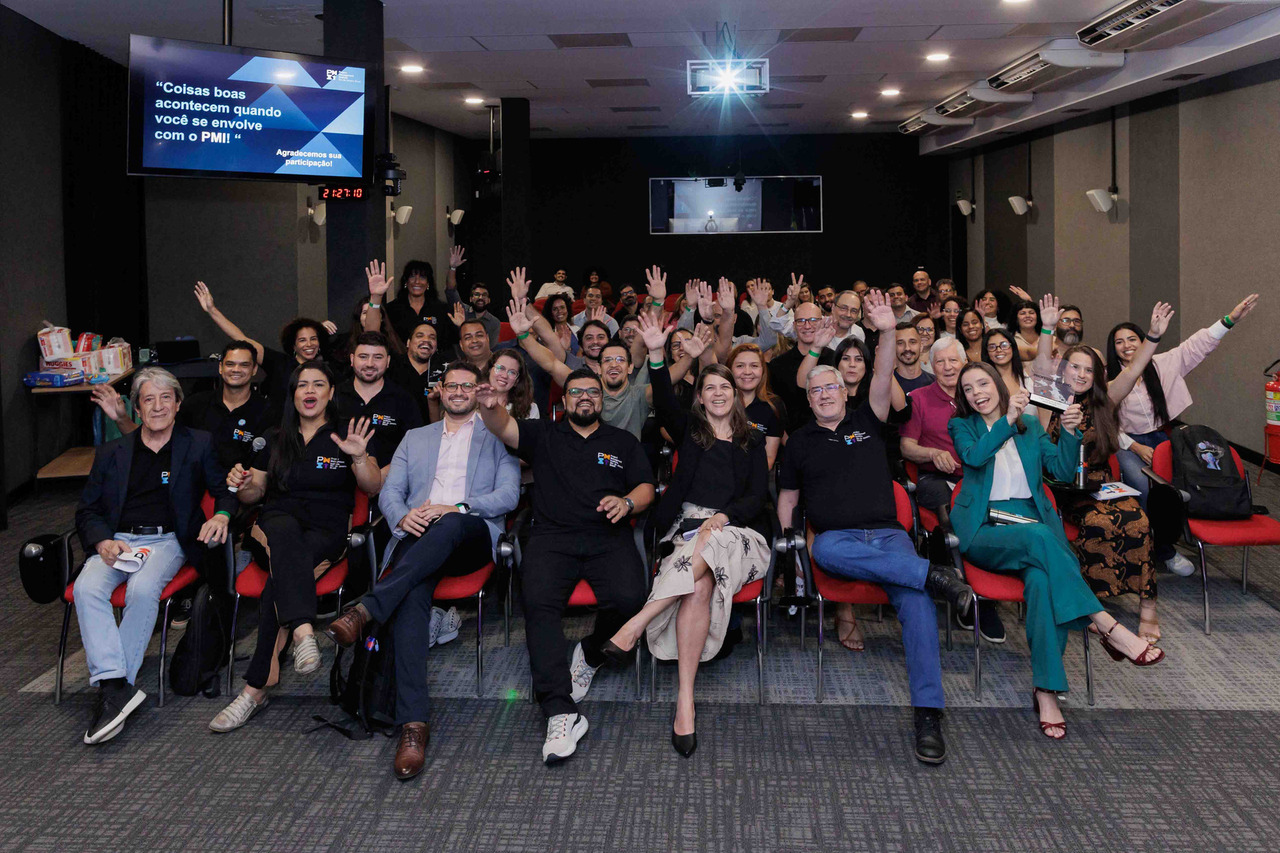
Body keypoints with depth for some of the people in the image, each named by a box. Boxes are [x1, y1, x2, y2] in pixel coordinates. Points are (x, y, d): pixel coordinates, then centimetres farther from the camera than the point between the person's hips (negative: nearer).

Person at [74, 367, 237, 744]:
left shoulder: (199, 445, 13)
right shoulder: (111, 452, 18)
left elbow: (226, 489, 10)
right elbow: (86, 510, 15)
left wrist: (221, 516, -14)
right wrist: (103, 542, -6)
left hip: (167, 541, -2)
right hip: (115, 541, 2)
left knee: (143, 589, -33)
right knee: (86, 588, -29)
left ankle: (115, 689, -27)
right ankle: (115, 686, -36)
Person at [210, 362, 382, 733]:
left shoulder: (344, 436, 12)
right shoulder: (275, 440, 20)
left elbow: (373, 487, 2)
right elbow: (255, 493, 22)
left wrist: (359, 457, -17)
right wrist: (243, 485, -2)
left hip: (327, 531, -1)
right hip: (277, 521, 2)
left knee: (280, 578, -32)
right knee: (285, 530, -38)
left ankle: (256, 689, -31)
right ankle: (303, 630, -55)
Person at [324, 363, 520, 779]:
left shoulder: (497, 437, 20)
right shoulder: (415, 438, 30)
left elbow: (508, 495, 5)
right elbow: (388, 492, 19)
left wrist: (457, 508, -12)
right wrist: (403, 516, -6)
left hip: (472, 535, -2)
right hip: (419, 537, 2)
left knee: (450, 526, -41)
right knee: (411, 593, -33)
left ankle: (365, 610, -48)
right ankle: (414, 722, -39)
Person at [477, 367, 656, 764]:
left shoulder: (623, 442, 24)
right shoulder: (544, 435, 20)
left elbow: (646, 487, 17)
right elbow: (505, 427, 0)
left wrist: (627, 502, -7)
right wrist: (489, 408, -24)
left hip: (608, 539, 1)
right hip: (552, 539, 0)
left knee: (628, 599, -30)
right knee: (539, 603, -30)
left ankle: (591, 655, 4)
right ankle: (561, 712, -34)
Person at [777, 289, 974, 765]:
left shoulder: (866, 423, 17)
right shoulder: (800, 441, 19)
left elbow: (883, 381, 1)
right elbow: (788, 497, 20)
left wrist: (887, 333, -14)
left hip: (888, 534, 0)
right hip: (836, 539, 0)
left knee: (915, 598, -27)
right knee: (826, 551, -39)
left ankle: (928, 714, -31)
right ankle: (931, 574, -36)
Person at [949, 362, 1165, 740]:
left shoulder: (1030, 425, 20)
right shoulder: (963, 427, 13)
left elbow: (1063, 471, 9)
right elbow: (974, 456, -10)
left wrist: (1069, 432, -5)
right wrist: (1008, 418, -14)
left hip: (1032, 523, 2)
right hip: (984, 531, -2)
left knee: (1042, 579, -33)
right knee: (1039, 536, -36)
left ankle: (1045, 690, -33)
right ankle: (1109, 628, -33)